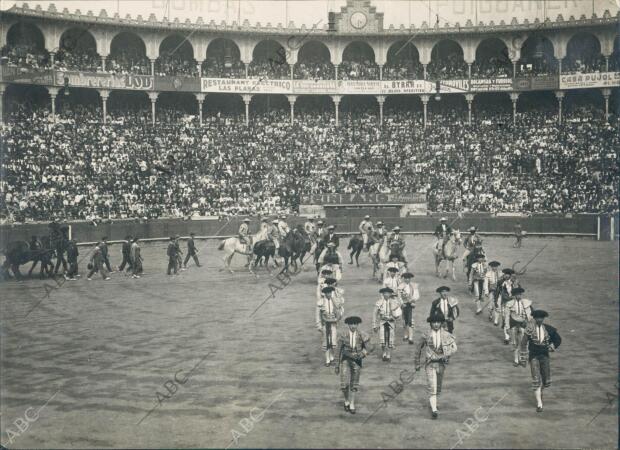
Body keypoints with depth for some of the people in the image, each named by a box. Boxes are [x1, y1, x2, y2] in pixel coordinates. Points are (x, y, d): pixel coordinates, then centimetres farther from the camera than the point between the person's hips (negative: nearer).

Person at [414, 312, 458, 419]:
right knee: (431, 387, -14)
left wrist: (445, 355, -24)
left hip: (441, 364, 3)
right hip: (430, 364, -3)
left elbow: (454, 348, -8)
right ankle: (434, 410, -18)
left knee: (438, 387, 18)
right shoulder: (426, 336, -5)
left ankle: (432, 402, 44)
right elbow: (418, 350, 7)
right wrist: (417, 364, 12)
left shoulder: (446, 335, -3)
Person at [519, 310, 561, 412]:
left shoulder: (548, 329, -3)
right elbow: (524, 343, -3)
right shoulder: (530, 329, -10)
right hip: (533, 356, -3)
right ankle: (539, 404, -6)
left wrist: (552, 347, 2)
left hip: (544, 356, 3)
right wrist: (524, 357, -2)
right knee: (536, 380, -10)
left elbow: (558, 339, 14)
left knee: (546, 380, 5)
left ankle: (540, 391, 39)